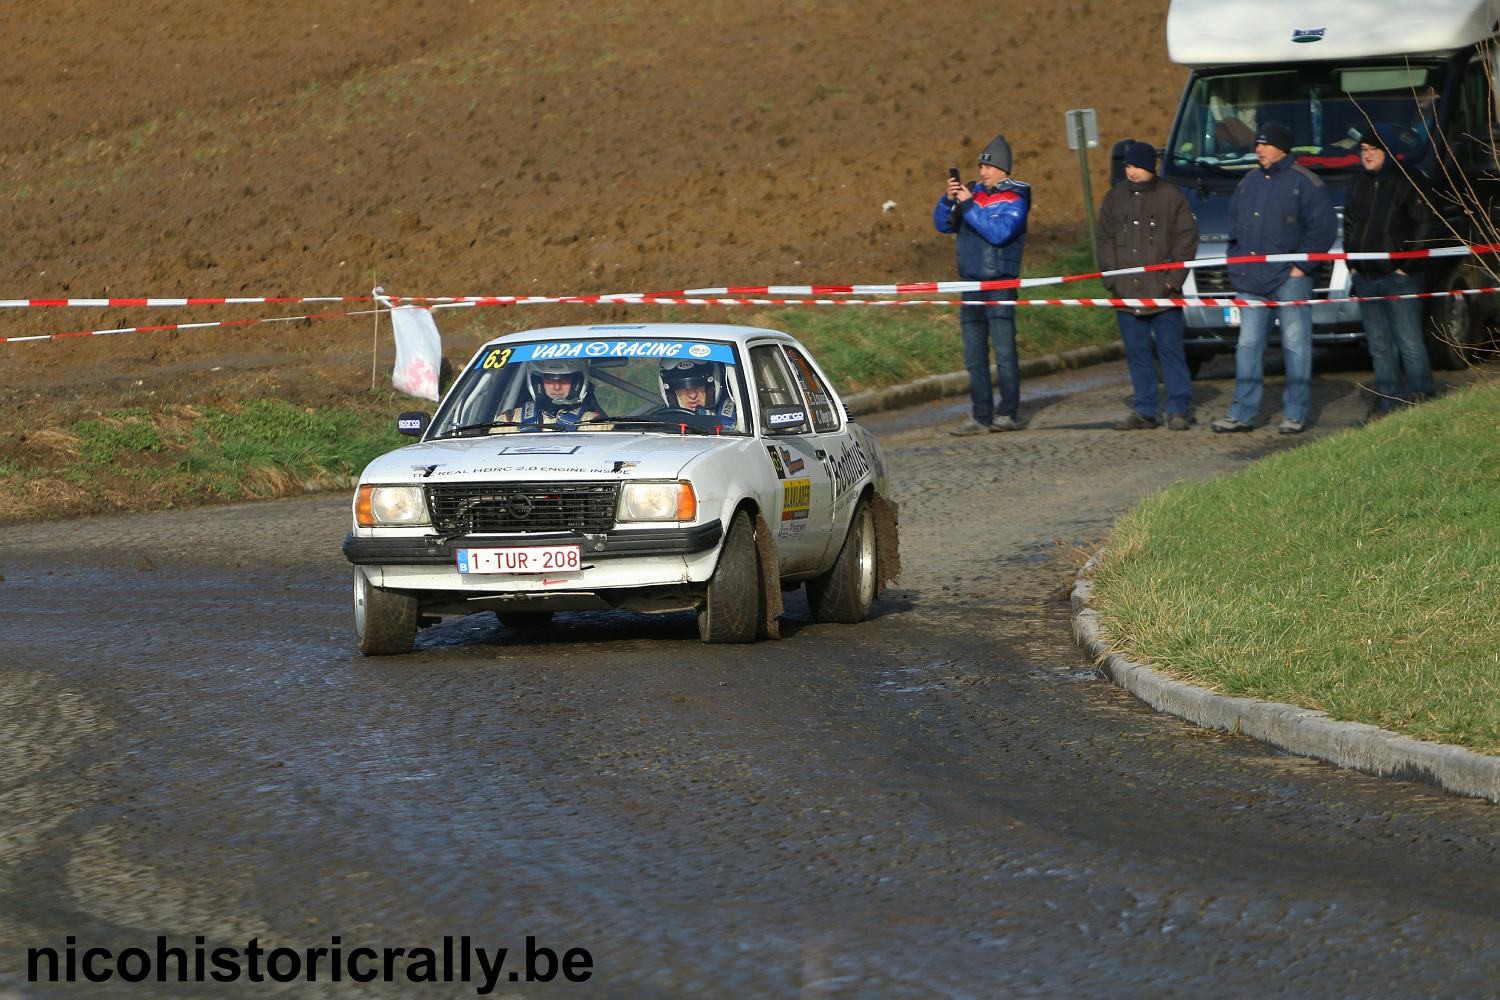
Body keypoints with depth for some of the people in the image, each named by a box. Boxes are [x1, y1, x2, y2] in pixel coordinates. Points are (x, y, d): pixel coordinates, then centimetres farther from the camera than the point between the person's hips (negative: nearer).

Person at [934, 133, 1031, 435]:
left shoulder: (1015, 200, -4)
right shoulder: (974, 192, 12)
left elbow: (999, 232, -20)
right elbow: (943, 224, 11)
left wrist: (968, 205, -19)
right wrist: (948, 200, -7)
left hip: (999, 285, -6)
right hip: (971, 284, 6)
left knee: (1004, 351, -8)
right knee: (974, 357, 5)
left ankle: (1008, 414, -6)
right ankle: (980, 417, 8)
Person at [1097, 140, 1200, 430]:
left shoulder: (1171, 196, 0)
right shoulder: (1115, 197, 10)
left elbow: (1186, 238, 0)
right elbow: (1105, 239, 13)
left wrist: (1173, 278, -7)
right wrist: (1111, 278, 2)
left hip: (1162, 290, -4)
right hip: (1127, 292, 4)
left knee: (1171, 350, -2)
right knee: (1136, 353, 7)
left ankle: (1178, 409, 2)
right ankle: (1143, 411, 12)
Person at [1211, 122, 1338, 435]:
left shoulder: (1303, 182, -5)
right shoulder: (1249, 182, 14)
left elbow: (1324, 225, -7)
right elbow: (1235, 224, 24)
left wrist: (1302, 265, -10)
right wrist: (1236, 262, 13)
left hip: (1289, 277, -6)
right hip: (1251, 280, 6)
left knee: (1295, 343, -1)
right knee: (1248, 344, 4)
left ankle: (1295, 414, 3)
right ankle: (1243, 412, 6)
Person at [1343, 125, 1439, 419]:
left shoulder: (1405, 182, -6)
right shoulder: (1359, 183, 13)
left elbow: (1424, 224, -8)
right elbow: (1349, 223, 24)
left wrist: (1408, 265, -11)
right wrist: (1351, 261, 13)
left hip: (1398, 276, -7)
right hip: (1365, 278, 7)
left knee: (1409, 342, -8)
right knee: (1379, 345, 10)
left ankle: (1422, 399, -3)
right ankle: (1387, 402, 15)